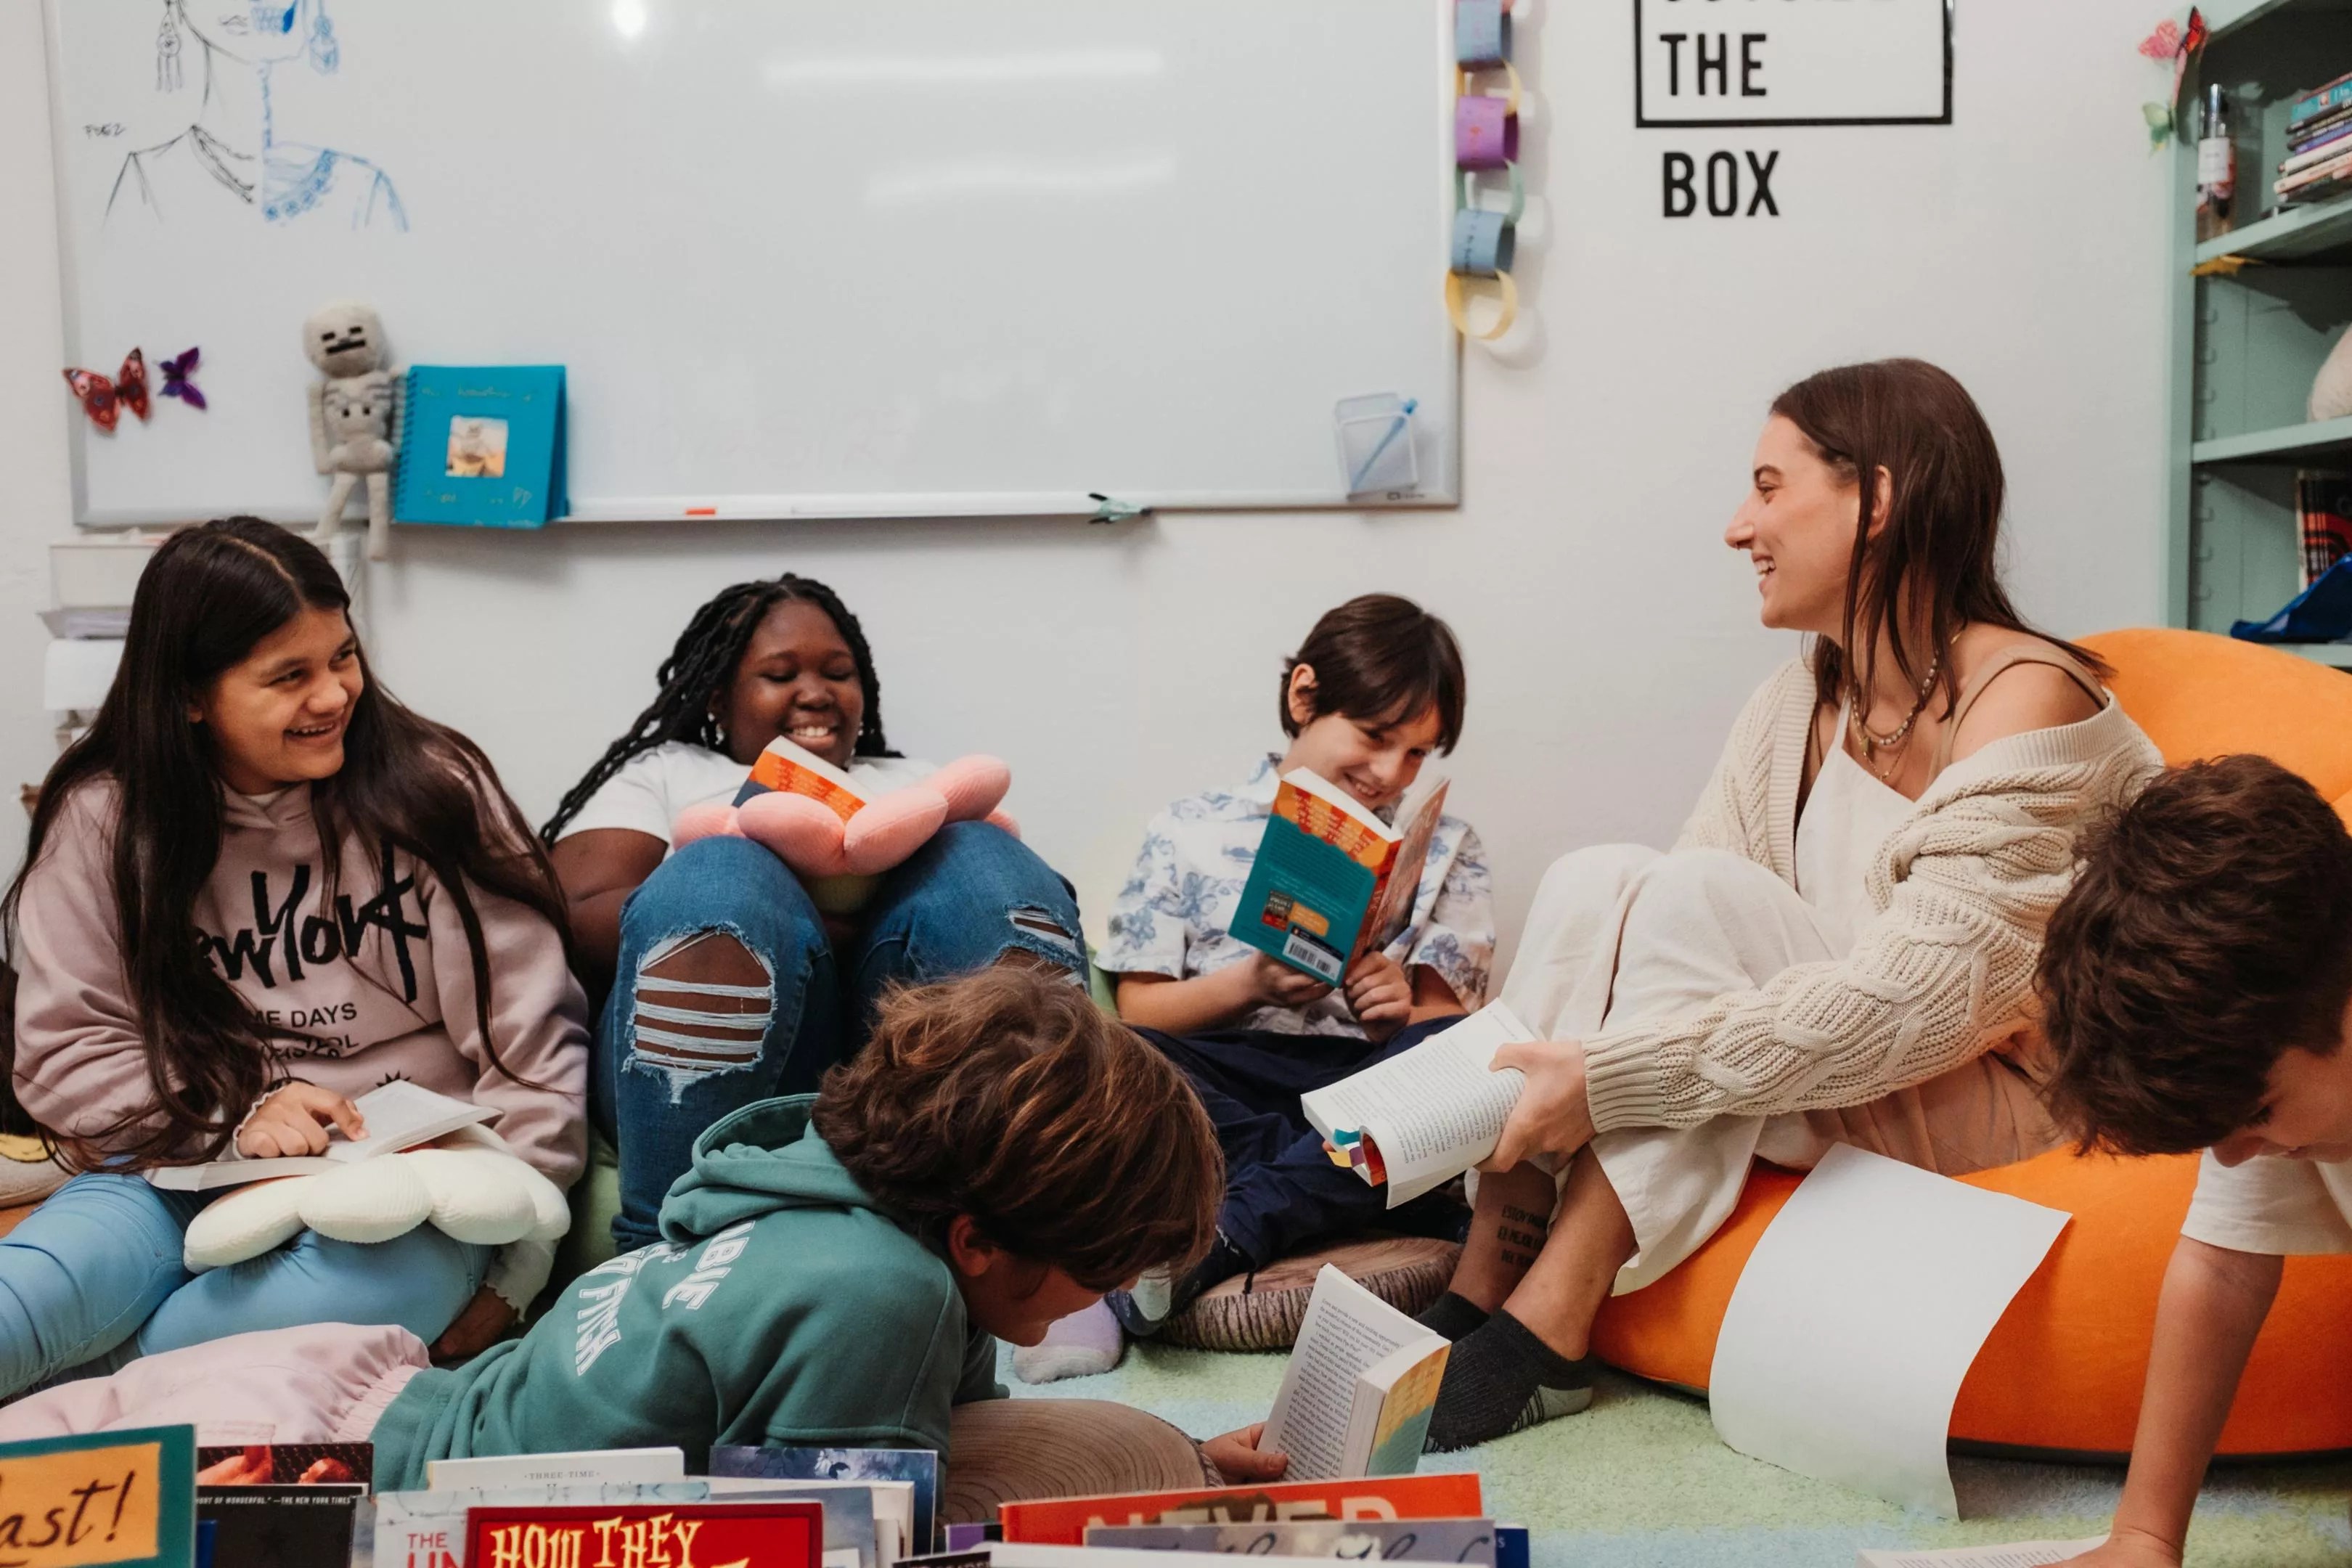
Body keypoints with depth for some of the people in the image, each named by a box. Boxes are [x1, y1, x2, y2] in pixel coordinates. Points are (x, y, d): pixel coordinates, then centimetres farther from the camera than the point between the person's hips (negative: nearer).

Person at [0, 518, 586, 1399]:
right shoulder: (102, 819, 3)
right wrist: (236, 1117, -12)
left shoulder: (432, 789, -3)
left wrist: (516, 1260, -8)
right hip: (183, 1178, 1)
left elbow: (530, 1036, -4)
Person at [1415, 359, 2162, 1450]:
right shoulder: (1797, 708, 6)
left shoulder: (2027, 701, -17)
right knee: (1597, 877, -18)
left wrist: (1605, 1077, -30)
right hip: (1828, 1088, 6)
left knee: (1698, 893, -27)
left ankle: (1547, 1328, -24)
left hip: (2009, 1117, -6)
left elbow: (1910, 1006, -27)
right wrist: (1490, 1077, -17)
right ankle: (1477, 1293, -20)